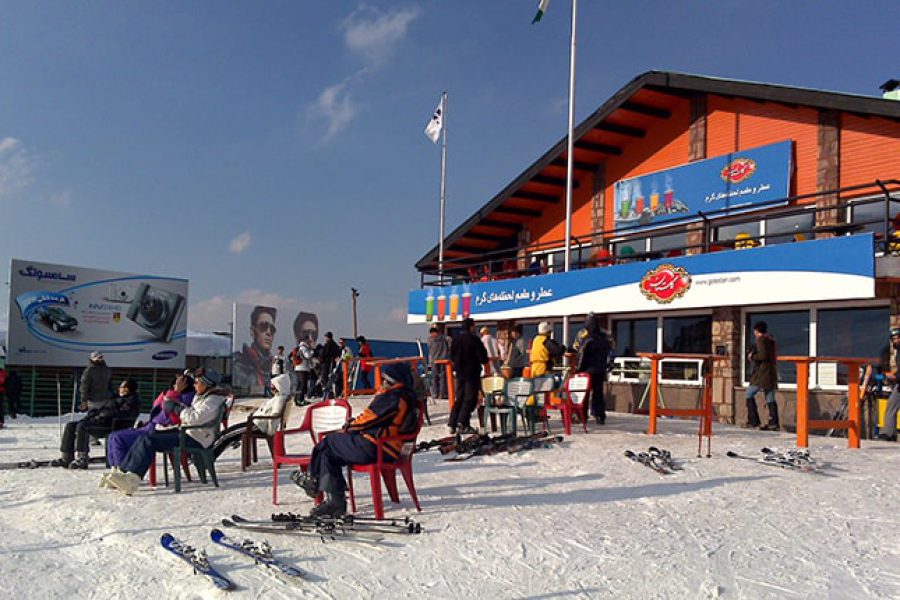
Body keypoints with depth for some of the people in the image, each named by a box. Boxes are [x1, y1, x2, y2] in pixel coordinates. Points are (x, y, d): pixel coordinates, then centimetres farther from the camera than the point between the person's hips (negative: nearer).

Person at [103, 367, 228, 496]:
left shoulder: (213, 400, -11)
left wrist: (184, 411, -6)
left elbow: (195, 418, -23)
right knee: (144, 438, 0)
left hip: (196, 439, -10)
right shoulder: (201, 396, 22)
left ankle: (132, 478, -27)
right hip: (187, 432, 11)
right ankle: (122, 471, -4)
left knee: (149, 441, -21)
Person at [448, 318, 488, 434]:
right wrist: (484, 360, 7)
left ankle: (452, 424, 9)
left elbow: (452, 356, 12)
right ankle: (462, 423, -9)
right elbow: (483, 357, -13)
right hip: (472, 372, -6)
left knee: (459, 398, 13)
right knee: (470, 399, -1)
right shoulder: (474, 339, -14)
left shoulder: (456, 339, 5)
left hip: (459, 372, 6)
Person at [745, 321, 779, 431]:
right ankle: (774, 423, 5)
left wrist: (752, 356, -5)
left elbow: (762, 355, -22)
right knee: (770, 399, 8)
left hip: (762, 373, -9)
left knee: (749, 394, 0)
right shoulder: (771, 340, 16)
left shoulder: (761, 340, -10)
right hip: (771, 372, 9)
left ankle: (753, 420, -3)